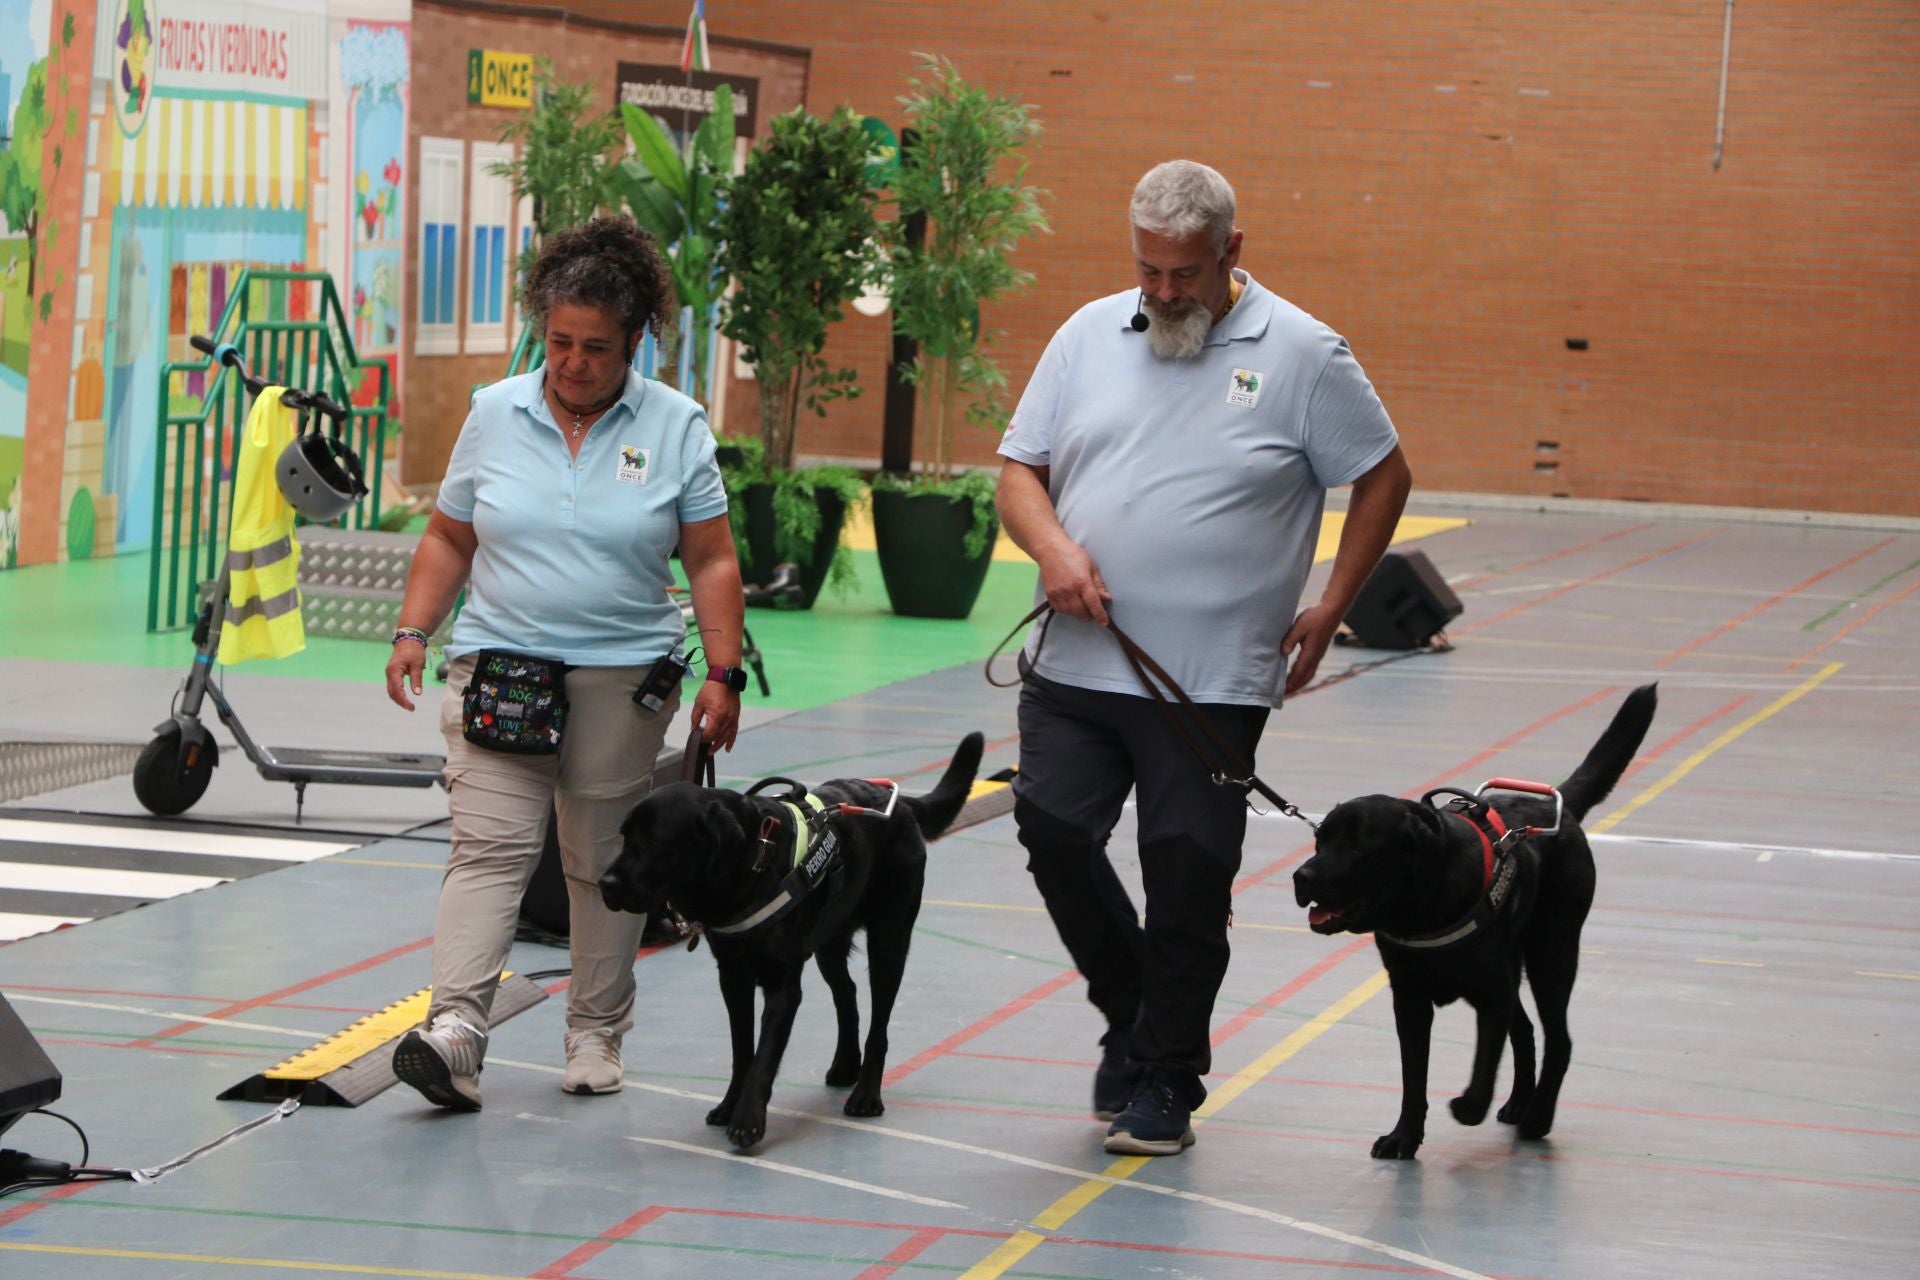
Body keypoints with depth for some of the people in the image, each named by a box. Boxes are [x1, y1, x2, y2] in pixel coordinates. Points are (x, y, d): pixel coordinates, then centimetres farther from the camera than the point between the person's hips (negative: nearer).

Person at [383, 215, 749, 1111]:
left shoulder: (674, 427, 2)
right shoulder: (495, 415, 6)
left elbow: (712, 563, 2)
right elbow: (448, 539, 12)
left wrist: (723, 676, -4)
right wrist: (413, 632, 2)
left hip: (623, 678, 0)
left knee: (604, 861, 6)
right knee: (490, 846, -12)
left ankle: (596, 1033, 17)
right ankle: (453, 1029, -22)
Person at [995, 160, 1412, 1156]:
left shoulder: (1300, 354, -2)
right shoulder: (1089, 335, 9)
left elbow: (1384, 479, 5)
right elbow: (1018, 469, 11)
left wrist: (1328, 612, 2)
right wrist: (1052, 547, -10)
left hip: (1213, 682, -3)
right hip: (1076, 665, 3)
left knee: (1187, 880, 0)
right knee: (1052, 828, -5)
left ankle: (1162, 1082, 15)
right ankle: (1131, 1011, 19)